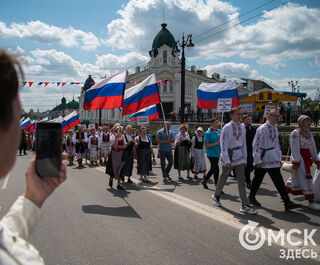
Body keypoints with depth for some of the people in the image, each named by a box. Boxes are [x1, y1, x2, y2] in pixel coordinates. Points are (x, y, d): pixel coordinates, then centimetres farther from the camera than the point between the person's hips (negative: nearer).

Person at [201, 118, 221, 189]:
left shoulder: (219, 131, 8)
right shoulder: (208, 133, -11)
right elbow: (206, 145, -14)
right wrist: (217, 143, -17)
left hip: (217, 153, 7)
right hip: (211, 154, -7)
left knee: (213, 169, 15)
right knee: (216, 169, -8)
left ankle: (204, 181, 32)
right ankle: (217, 186, 1)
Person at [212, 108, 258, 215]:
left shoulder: (242, 127, 6)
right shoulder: (227, 128, -11)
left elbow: (244, 144, 12)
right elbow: (223, 145, -14)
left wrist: (245, 159, 11)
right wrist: (227, 161, -18)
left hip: (239, 156, 5)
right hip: (228, 155, -5)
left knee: (241, 180, -1)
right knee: (223, 178, 11)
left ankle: (245, 206, 0)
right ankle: (216, 196, 36)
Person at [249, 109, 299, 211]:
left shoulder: (275, 128, 11)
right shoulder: (262, 129, -13)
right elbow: (256, 145, -16)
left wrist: (279, 158, 16)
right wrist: (258, 160, -17)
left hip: (273, 160, 7)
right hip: (263, 160, -7)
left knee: (279, 181, 5)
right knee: (257, 179, 3)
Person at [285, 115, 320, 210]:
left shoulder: (309, 134, 15)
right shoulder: (295, 133, -10)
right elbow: (295, 149, -15)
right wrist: (296, 162, -19)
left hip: (307, 159, 8)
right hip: (299, 159, -8)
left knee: (296, 178, 13)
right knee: (305, 179, -6)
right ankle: (311, 202, -1)